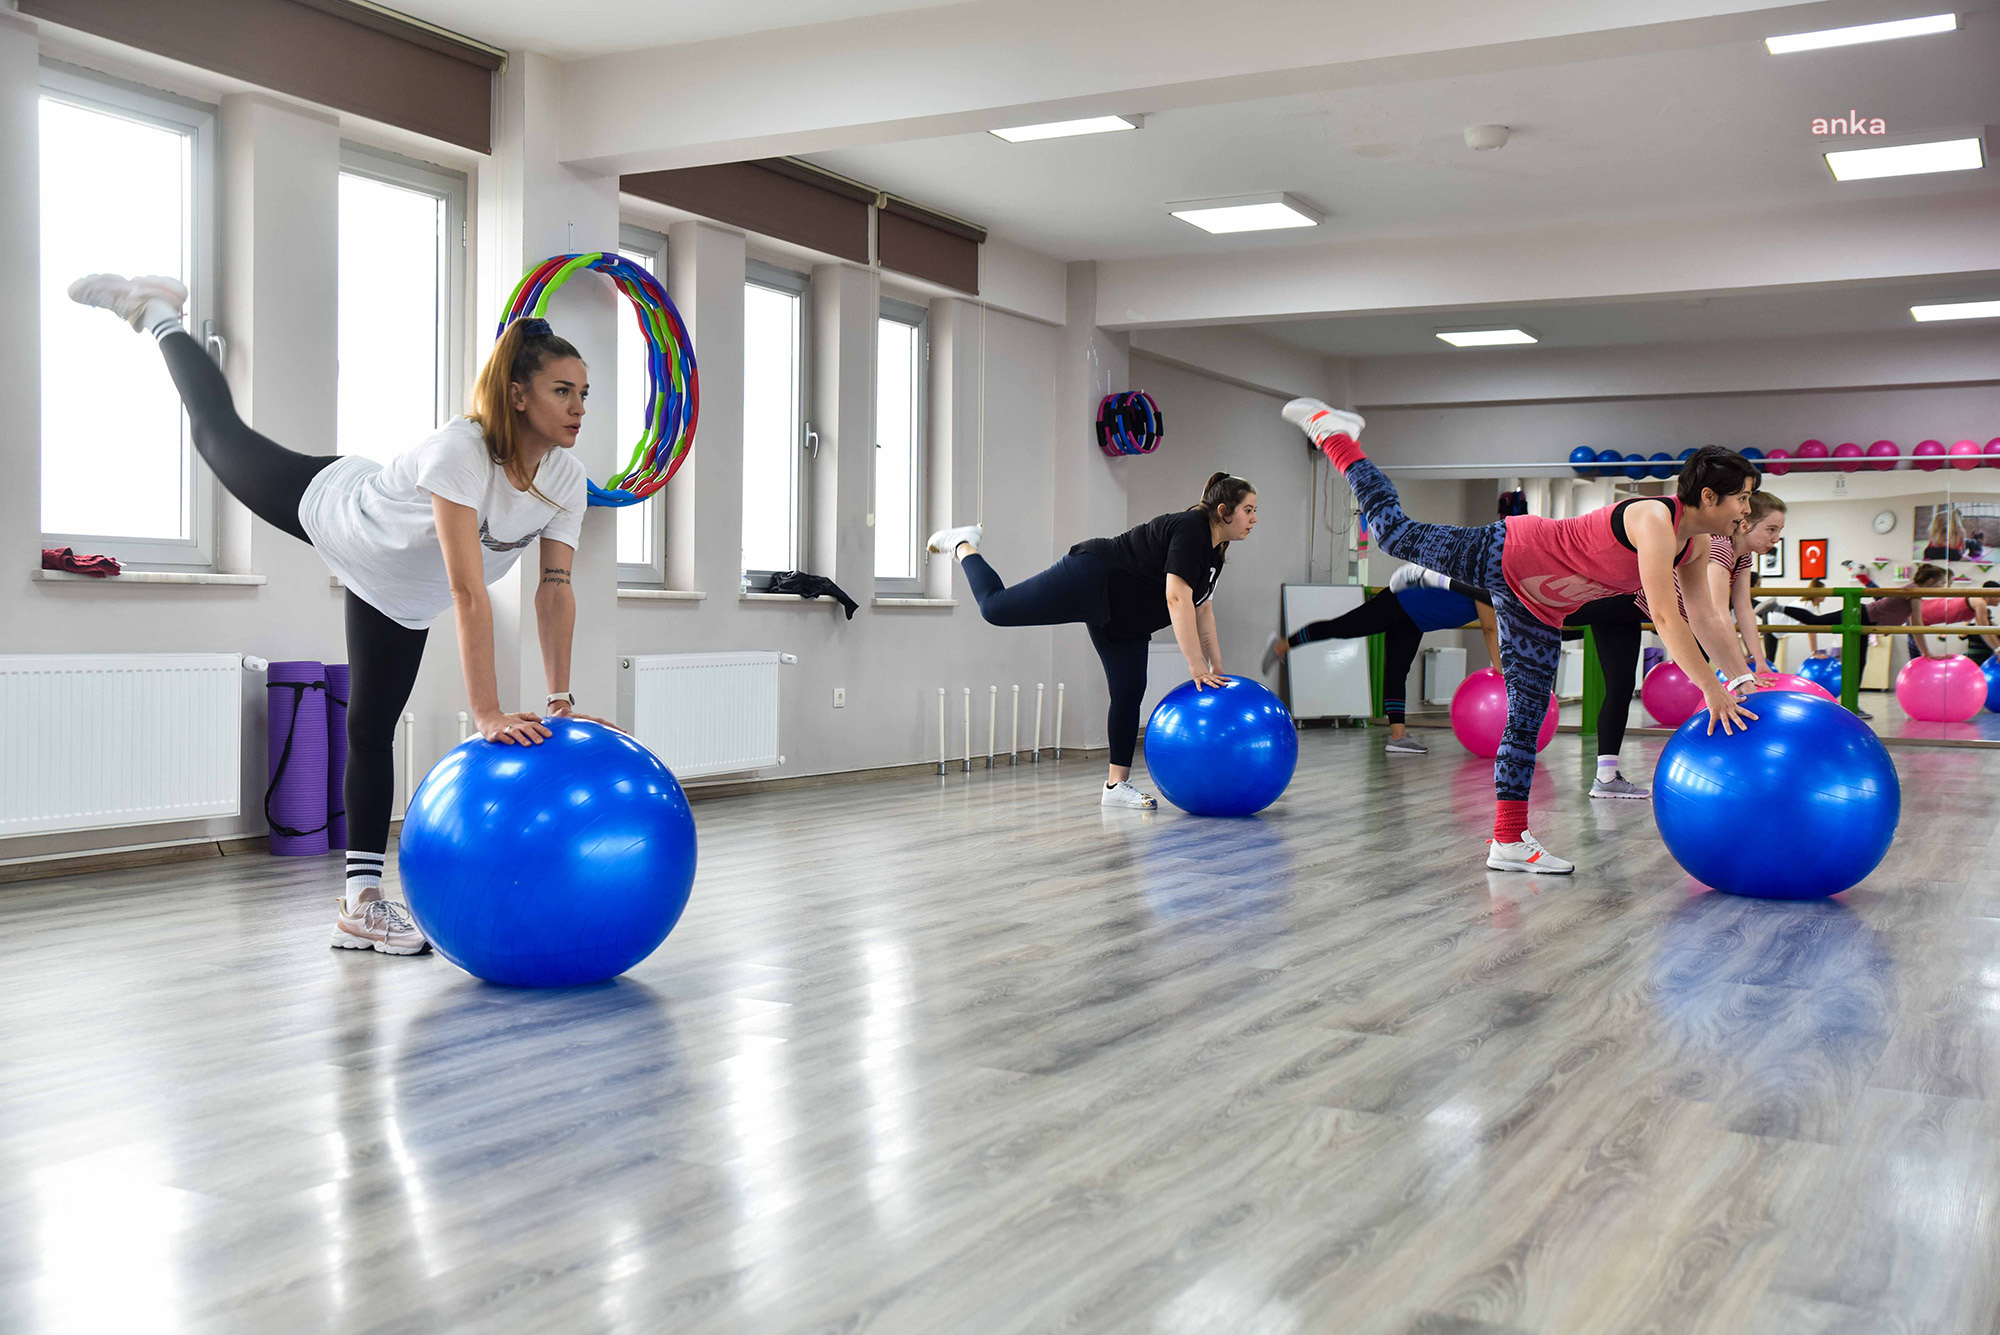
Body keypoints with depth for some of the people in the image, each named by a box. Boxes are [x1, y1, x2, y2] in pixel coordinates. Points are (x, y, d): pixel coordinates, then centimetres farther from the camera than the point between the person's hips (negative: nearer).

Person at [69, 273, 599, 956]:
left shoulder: (567, 481, -25)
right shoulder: (461, 451, -43)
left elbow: (555, 591, -17)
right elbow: (468, 593, -48)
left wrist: (561, 699, -20)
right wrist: (489, 714, -51)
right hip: (334, 508, -4)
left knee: (372, 731, 7)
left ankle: (361, 902, 11)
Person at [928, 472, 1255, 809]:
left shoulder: (1215, 550, 7)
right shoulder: (1189, 529, -22)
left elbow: (1202, 610, 14)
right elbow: (1177, 599, -30)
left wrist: (1217, 668, 9)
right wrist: (1197, 667, -30)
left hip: (1120, 617, 10)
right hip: (1090, 582, -10)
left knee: (1129, 694, 5)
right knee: (996, 608, -9)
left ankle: (1116, 784, 11)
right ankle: (963, 544, 17)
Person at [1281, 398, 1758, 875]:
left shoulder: (1697, 544, -5)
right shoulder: (1654, 521, -30)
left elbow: (1706, 616, 5)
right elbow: (1666, 618, -34)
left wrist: (1743, 675, 0)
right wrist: (1712, 691, -33)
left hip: (1540, 609, 8)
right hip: (1508, 553, -8)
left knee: (1526, 720, 7)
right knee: (1397, 532, 6)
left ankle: (1509, 843, 11)